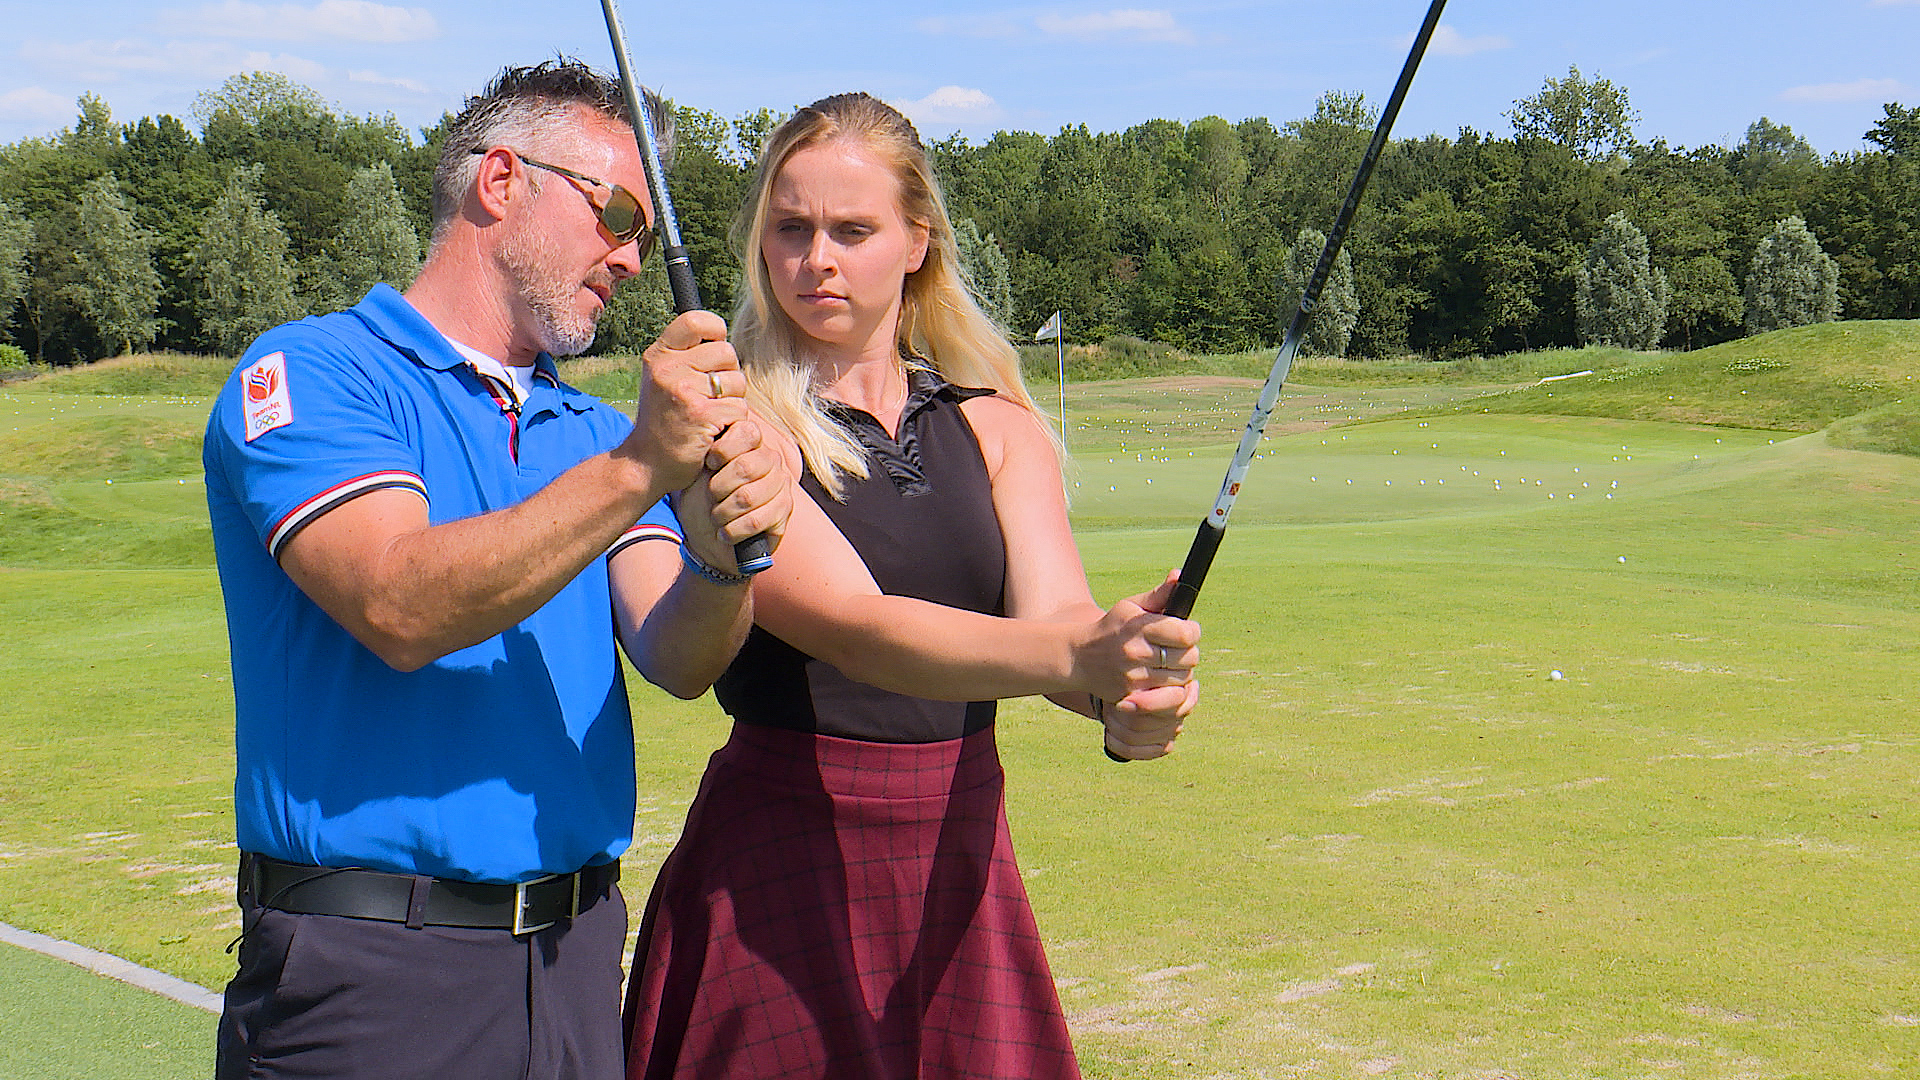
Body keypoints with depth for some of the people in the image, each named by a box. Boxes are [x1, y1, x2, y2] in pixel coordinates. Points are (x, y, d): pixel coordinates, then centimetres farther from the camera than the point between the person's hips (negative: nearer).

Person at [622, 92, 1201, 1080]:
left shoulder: (998, 429, 9)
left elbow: (1055, 609, -8)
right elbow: (856, 628, -21)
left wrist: (1126, 701, -31)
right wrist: (1076, 658, -36)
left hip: (961, 868, 4)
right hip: (779, 876, -4)